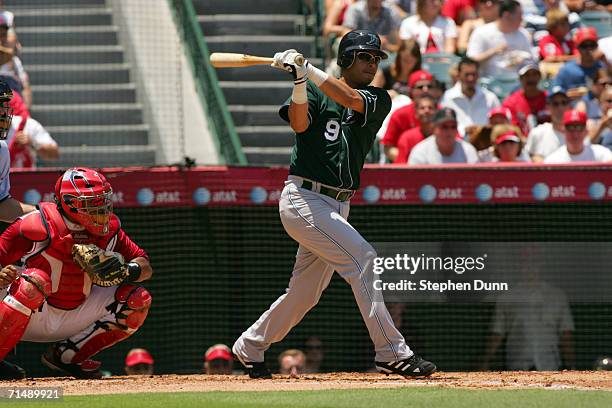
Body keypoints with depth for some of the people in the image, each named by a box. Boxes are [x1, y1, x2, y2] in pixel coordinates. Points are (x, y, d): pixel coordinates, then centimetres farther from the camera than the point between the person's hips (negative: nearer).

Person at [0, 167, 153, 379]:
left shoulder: (108, 228, -3)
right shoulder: (41, 226, -19)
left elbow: (146, 267, 2)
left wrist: (128, 270, -22)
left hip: (74, 317, 6)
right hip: (32, 319, -6)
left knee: (137, 299, -5)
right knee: (35, 281, -37)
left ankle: (66, 356, -1)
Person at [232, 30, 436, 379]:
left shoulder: (379, 100, 8)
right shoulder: (316, 92, 1)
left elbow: (352, 100, -13)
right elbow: (299, 124, -17)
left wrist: (309, 71, -22)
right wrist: (300, 83, -31)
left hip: (337, 206, 6)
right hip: (304, 199, -6)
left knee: (306, 291, 13)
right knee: (365, 262, -18)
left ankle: (250, 347, 32)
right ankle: (394, 354, -18)